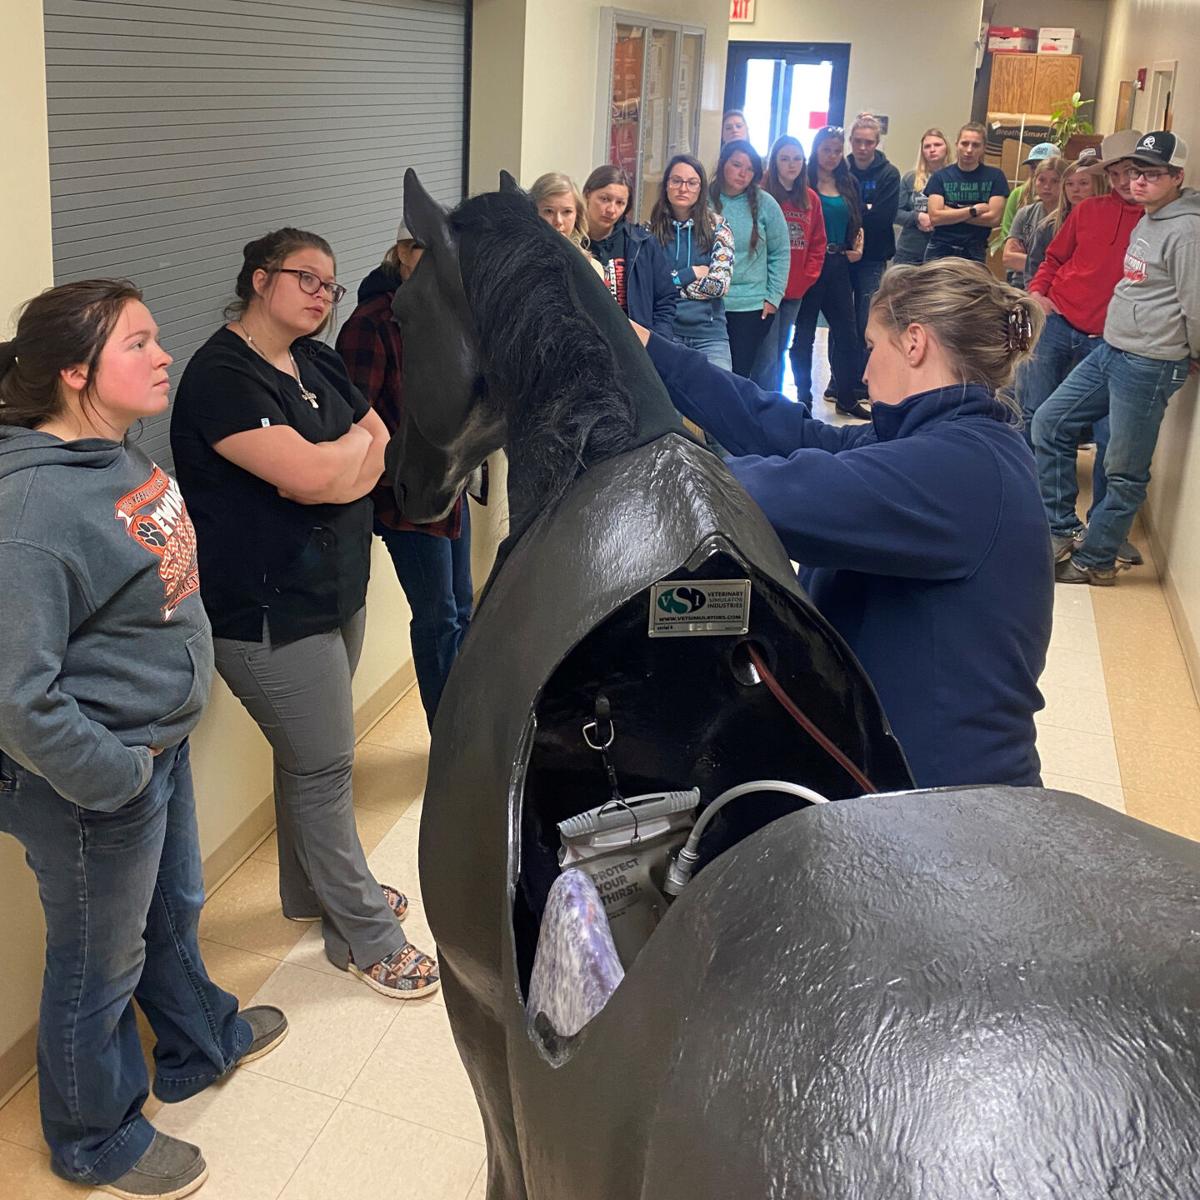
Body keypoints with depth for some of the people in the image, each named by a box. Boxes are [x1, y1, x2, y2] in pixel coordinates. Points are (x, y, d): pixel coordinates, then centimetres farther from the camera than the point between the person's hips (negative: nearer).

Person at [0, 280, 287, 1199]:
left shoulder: (124, 456, 0)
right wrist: (117, 777, -20)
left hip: (160, 741, 8)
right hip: (90, 786, -8)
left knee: (174, 911, 28)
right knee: (101, 963, 13)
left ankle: (201, 1042, 54)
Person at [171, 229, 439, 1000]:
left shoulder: (318, 363, 10)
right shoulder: (222, 376, -18)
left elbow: (383, 453, 5)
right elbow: (306, 473, -29)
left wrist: (327, 468, -16)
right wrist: (357, 443, -8)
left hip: (337, 589, 9)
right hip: (270, 610, -9)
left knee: (311, 754, 21)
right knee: (324, 765, 1)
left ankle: (314, 888, 40)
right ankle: (366, 937, 15)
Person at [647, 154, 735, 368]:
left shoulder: (717, 226, 4)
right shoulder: (651, 228, 6)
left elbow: (720, 284, -5)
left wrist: (668, 282, -4)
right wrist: (691, 273, -4)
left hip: (709, 333, 0)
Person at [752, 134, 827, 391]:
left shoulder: (811, 199, 10)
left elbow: (818, 244, 13)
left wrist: (806, 278, 1)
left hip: (795, 292, 6)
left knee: (779, 353, 14)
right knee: (768, 357, -7)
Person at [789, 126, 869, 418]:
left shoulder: (849, 183, 12)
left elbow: (857, 222, 20)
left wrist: (858, 246, 4)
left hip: (839, 265, 5)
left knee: (845, 331, 7)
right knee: (804, 333, 4)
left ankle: (847, 397, 18)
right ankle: (804, 396, 15)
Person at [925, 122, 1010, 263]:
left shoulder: (994, 176, 3)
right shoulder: (941, 176, 3)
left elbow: (994, 218, -7)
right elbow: (934, 217, -8)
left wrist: (951, 214, -7)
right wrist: (973, 211, -10)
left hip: (975, 253, 0)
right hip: (940, 251, 0)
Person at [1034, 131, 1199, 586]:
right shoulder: (1146, 221, 12)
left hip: (1149, 366, -10)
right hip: (1109, 350, 10)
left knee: (1125, 474, 1)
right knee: (1048, 424, 10)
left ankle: (1094, 560, 13)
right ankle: (1062, 532, 17)